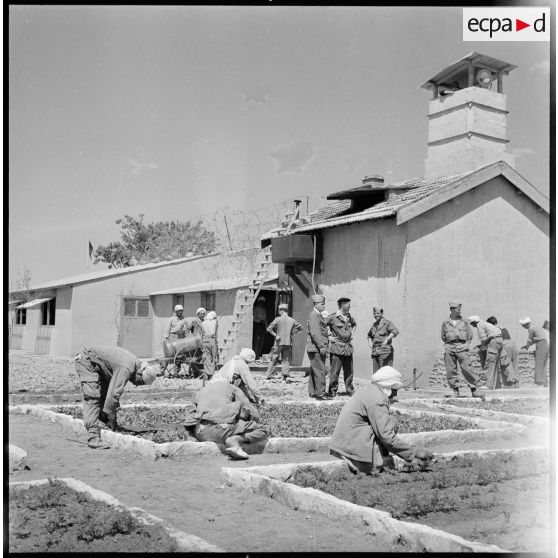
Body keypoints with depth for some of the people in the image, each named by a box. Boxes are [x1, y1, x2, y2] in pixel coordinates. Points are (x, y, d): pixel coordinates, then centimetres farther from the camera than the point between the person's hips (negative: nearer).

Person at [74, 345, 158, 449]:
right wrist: (111, 418, -18)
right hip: (86, 361, -11)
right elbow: (114, 393, -27)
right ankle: (93, 438, -20)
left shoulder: (134, 362, 6)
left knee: (104, 393, 11)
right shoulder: (126, 368, -25)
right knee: (92, 398, -16)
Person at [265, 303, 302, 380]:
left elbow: (269, 328, -12)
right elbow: (300, 327, 16)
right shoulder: (292, 320, 5)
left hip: (279, 342, -2)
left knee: (274, 359, 6)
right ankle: (285, 374, -7)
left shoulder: (278, 319, -5)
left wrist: (275, 335, -8)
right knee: (286, 359, 8)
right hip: (288, 342, 2)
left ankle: (269, 375, 8)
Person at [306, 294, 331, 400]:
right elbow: (314, 333, -20)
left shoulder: (319, 316, 19)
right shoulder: (314, 316, -13)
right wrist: (321, 346, -22)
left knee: (314, 371, 12)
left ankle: (312, 392, 17)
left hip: (319, 348, 10)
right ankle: (321, 393, -9)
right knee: (320, 371, -10)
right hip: (316, 348, -10)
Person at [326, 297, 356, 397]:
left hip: (348, 347, 6)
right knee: (335, 371, -3)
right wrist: (328, 337, -10)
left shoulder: (349, 317, 12)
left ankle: (350, 390, 22)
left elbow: (354, 324, 34)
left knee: (349, 371, 11)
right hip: (337, 347, -6)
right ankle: (332, 391, 6)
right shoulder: (332, 317, -9)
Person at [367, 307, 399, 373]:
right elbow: (369, 335, 33)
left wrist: (387, 339, -30)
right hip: (375, 352, 7)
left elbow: (395, 331, -19)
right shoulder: (374, 325, 17)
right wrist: (370, 342, 12)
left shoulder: (387, 323, -3)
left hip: (384, 351, -7)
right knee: (376, 373, 5)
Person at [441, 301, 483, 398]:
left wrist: (465, 345, 8)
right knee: (451, 370, -1)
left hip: (462, 347, -1)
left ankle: (474, 390, -4)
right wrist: (447, 346, 10)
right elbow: (443, 337, 19)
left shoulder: (464, 322, 10)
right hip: (449, 348, 1)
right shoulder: (445, 323, 9)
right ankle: (455, 390, 9)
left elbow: (470, 335, 17)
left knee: (467, 369, -9)